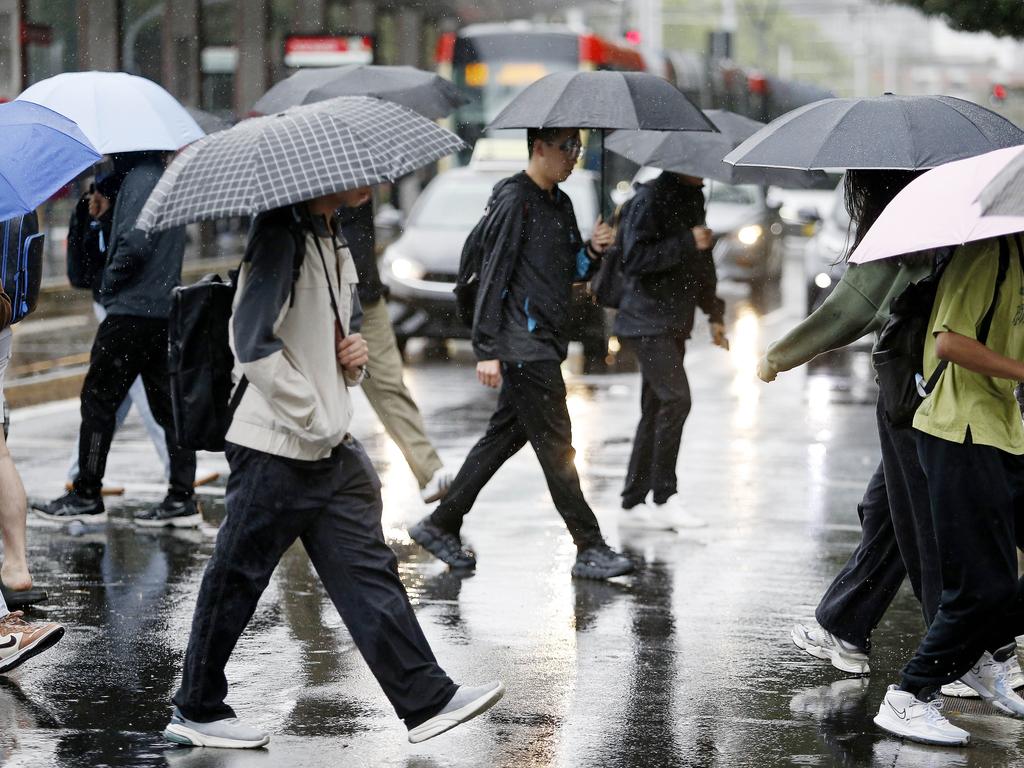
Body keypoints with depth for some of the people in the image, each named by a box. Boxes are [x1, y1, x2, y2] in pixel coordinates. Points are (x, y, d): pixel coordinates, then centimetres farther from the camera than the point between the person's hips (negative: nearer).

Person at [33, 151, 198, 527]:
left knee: (98, 399, 1)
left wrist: (109, 284, -9)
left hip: (131, 311, -9)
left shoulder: (139, 180, -14)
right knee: (167, 402, 8)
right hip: (165, 311, 9)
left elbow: (134, 243, -23)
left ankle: (86, 497, 5)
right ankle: (182, 498, 7)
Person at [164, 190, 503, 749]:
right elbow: (254, 346, -24)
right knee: (237, 577, 4)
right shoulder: (281, 237, -16)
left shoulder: (332, 241, 13)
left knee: (368, 571, 6)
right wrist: (314, 421, -19)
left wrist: (352, 354, 5)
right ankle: (195, 711, 16)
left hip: (335, 450, 9)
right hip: (277, 451, -9)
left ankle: (427, 700, 6)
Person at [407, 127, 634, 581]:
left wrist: (591, 251, -1)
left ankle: (440, 525, 22)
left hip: (544, 345, 9)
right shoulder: (514, 200, -11)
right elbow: (493, 275, -14)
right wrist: (487, 351, -17)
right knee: (556, 446, -5)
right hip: (522, 345, -9)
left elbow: (569, 274, 22)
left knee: (505, 437, 13)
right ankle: (590, 549, 0)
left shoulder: (560, 204, 16)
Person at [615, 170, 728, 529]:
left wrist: (714, 313, 23)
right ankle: (665, 498, -13)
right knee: (676, 398, -17)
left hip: (675, 322, 9)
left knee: (656, 408, 8)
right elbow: (635, 257, -21)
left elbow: (701, 262, 26)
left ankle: (634, 502, 13)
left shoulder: (692, 199, 16)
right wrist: (687, 243, -23)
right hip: (648, 320, -9)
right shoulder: (649, 200, -12)